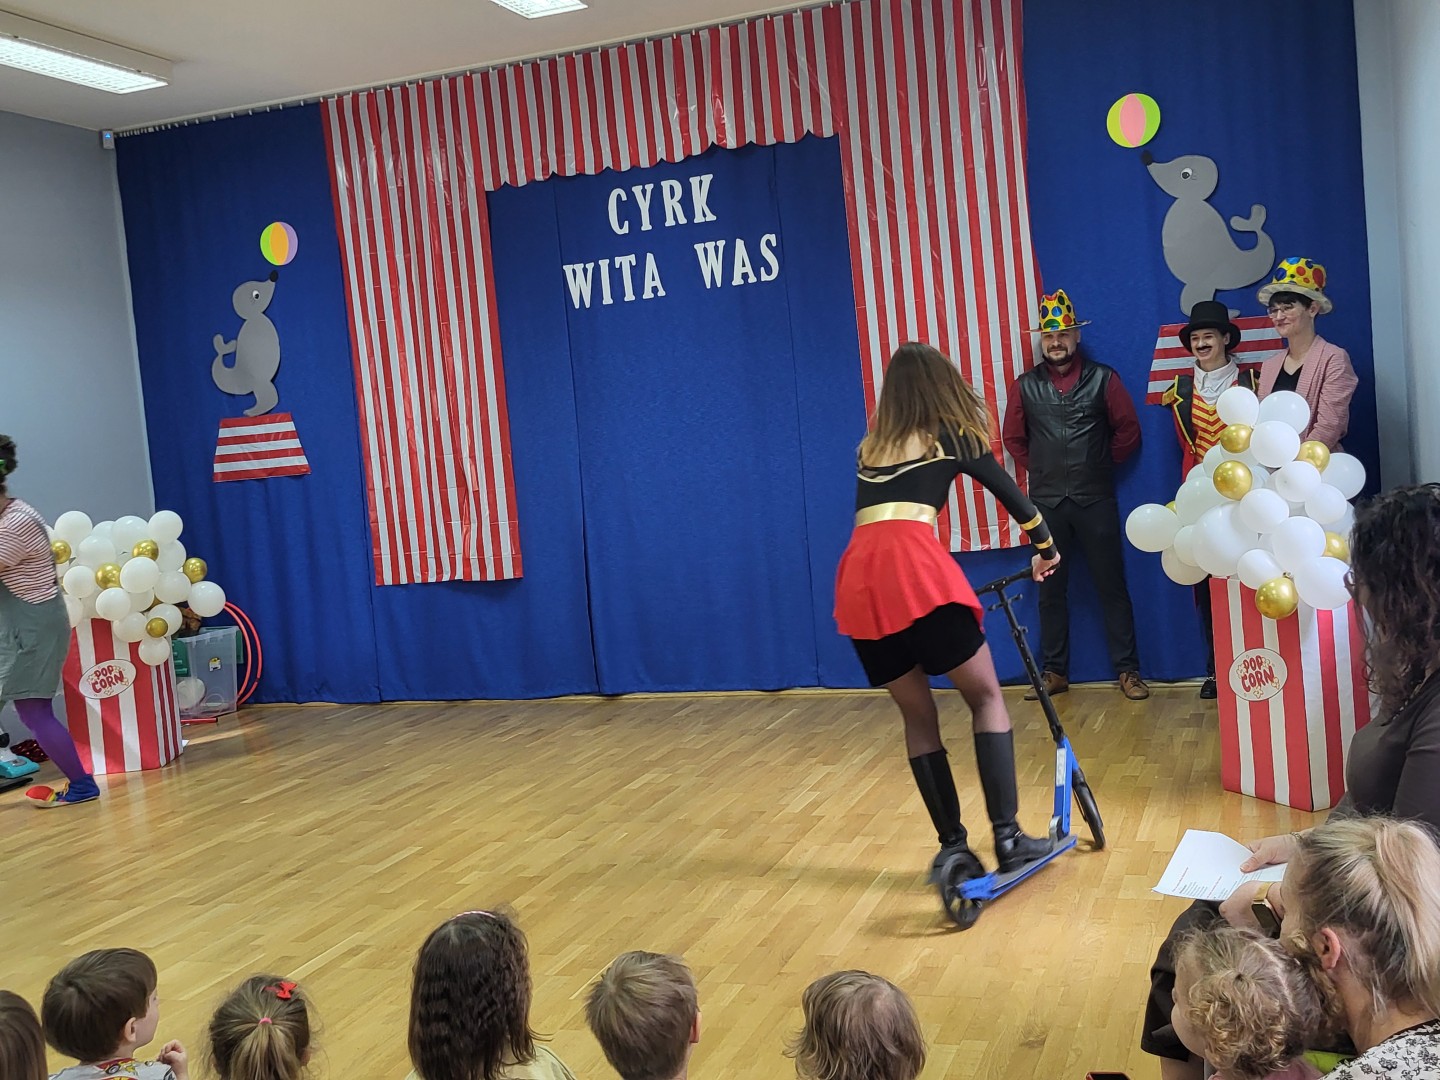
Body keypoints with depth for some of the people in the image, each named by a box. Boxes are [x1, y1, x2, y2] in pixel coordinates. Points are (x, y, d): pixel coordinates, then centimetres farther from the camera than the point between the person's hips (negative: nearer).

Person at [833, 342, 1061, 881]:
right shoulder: (951, 435, 16)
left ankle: (952, 846, 16)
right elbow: (1011, 495, 23)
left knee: (918, 716, 15)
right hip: (914, 569, -4)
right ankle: (1007, 836, 2)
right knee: (986, 697, 9)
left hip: (859, 576, 4)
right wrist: (1045, 549, 40)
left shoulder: (871, 447, 27)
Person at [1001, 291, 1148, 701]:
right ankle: (1054, 671, 16)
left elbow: (1128, 431, 5)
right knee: (1050, 590, 7)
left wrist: (1101, 464, 6)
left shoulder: (1103, 379, 0)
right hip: (1046, 503, 2)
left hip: (1095, 500, -2)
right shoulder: (1026, 386, 5)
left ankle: (1127, 670, 9)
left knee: (1112, 587, 2)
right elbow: (1013, 438, 15)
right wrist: (1041, 469, 9)